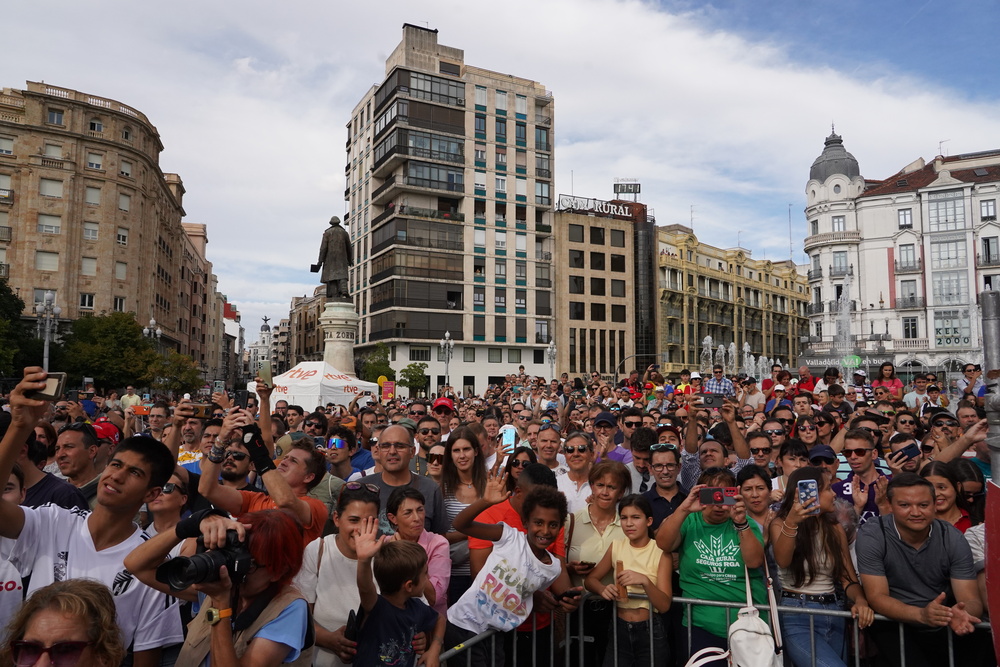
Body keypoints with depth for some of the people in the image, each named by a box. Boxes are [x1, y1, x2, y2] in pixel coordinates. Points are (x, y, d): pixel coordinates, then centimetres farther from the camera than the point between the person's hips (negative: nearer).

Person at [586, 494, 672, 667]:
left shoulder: (660, 551, -10)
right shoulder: (616, 546, 1)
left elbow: (664, 605, -14)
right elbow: (591, 579, 5)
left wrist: (645, 581, -33)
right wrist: (603, 589, -17)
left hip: (650, 631, -3)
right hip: (619, 628, 3)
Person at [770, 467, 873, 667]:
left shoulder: (835, 528, 9)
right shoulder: (780, 523, -6)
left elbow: (848, 578, 5)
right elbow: (783, 562, -26)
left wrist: (860, 600, -18)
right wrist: (791, 522, -42)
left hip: (833, 614, 6)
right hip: (797, 615, -5)